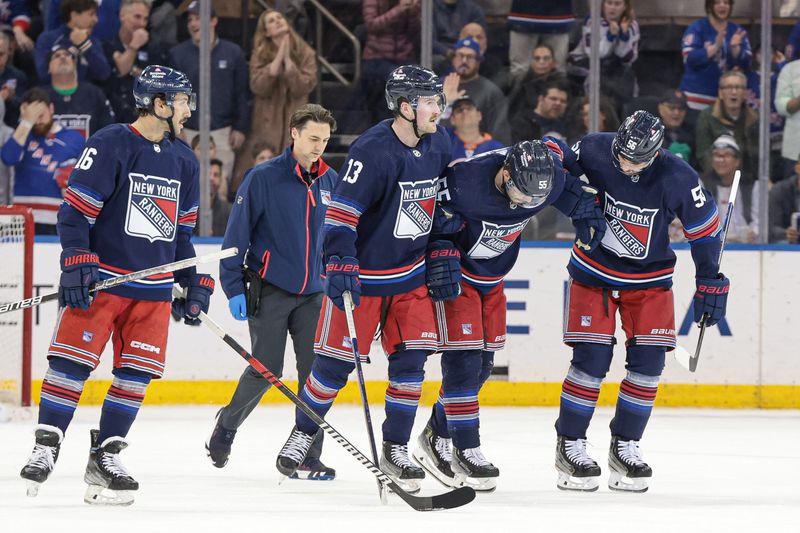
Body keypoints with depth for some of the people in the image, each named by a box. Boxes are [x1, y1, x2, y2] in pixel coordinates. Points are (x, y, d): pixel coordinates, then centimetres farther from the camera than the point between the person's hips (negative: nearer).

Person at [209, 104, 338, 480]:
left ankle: (308, 457, 3)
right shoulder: (263, 178, -8)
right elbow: (237, 234, -6)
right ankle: (226, 427, 19)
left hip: (312, 294, 4)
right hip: (269, 290, -4)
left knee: (316, 372, -3)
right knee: (266, 371, -6)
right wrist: (234, 289, -9)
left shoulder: (330, 182, 7)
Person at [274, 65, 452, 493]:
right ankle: (303, 434, 18)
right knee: (337, 360, -1)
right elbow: (341, 209, -24)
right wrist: (340, 265, -30)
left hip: (412, 273, 6)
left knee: (410, 359, 1)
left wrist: (442, 257, 9)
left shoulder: (439, 145, 1)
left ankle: (395, 450, 10)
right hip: (362, 273, -6)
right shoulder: (372, 151, -22)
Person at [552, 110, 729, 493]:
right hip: (595, 270, -1)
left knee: (648, 361, -5)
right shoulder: (595, 151, -20)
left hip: (650, 278, 1)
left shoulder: (678, 179, -20)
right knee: (592, 359, -9)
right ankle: (569, 444, 5)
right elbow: (564, 165, 2)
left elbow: (705, 227, -5)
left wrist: (711, 284, 0)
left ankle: (625, 446, 10)